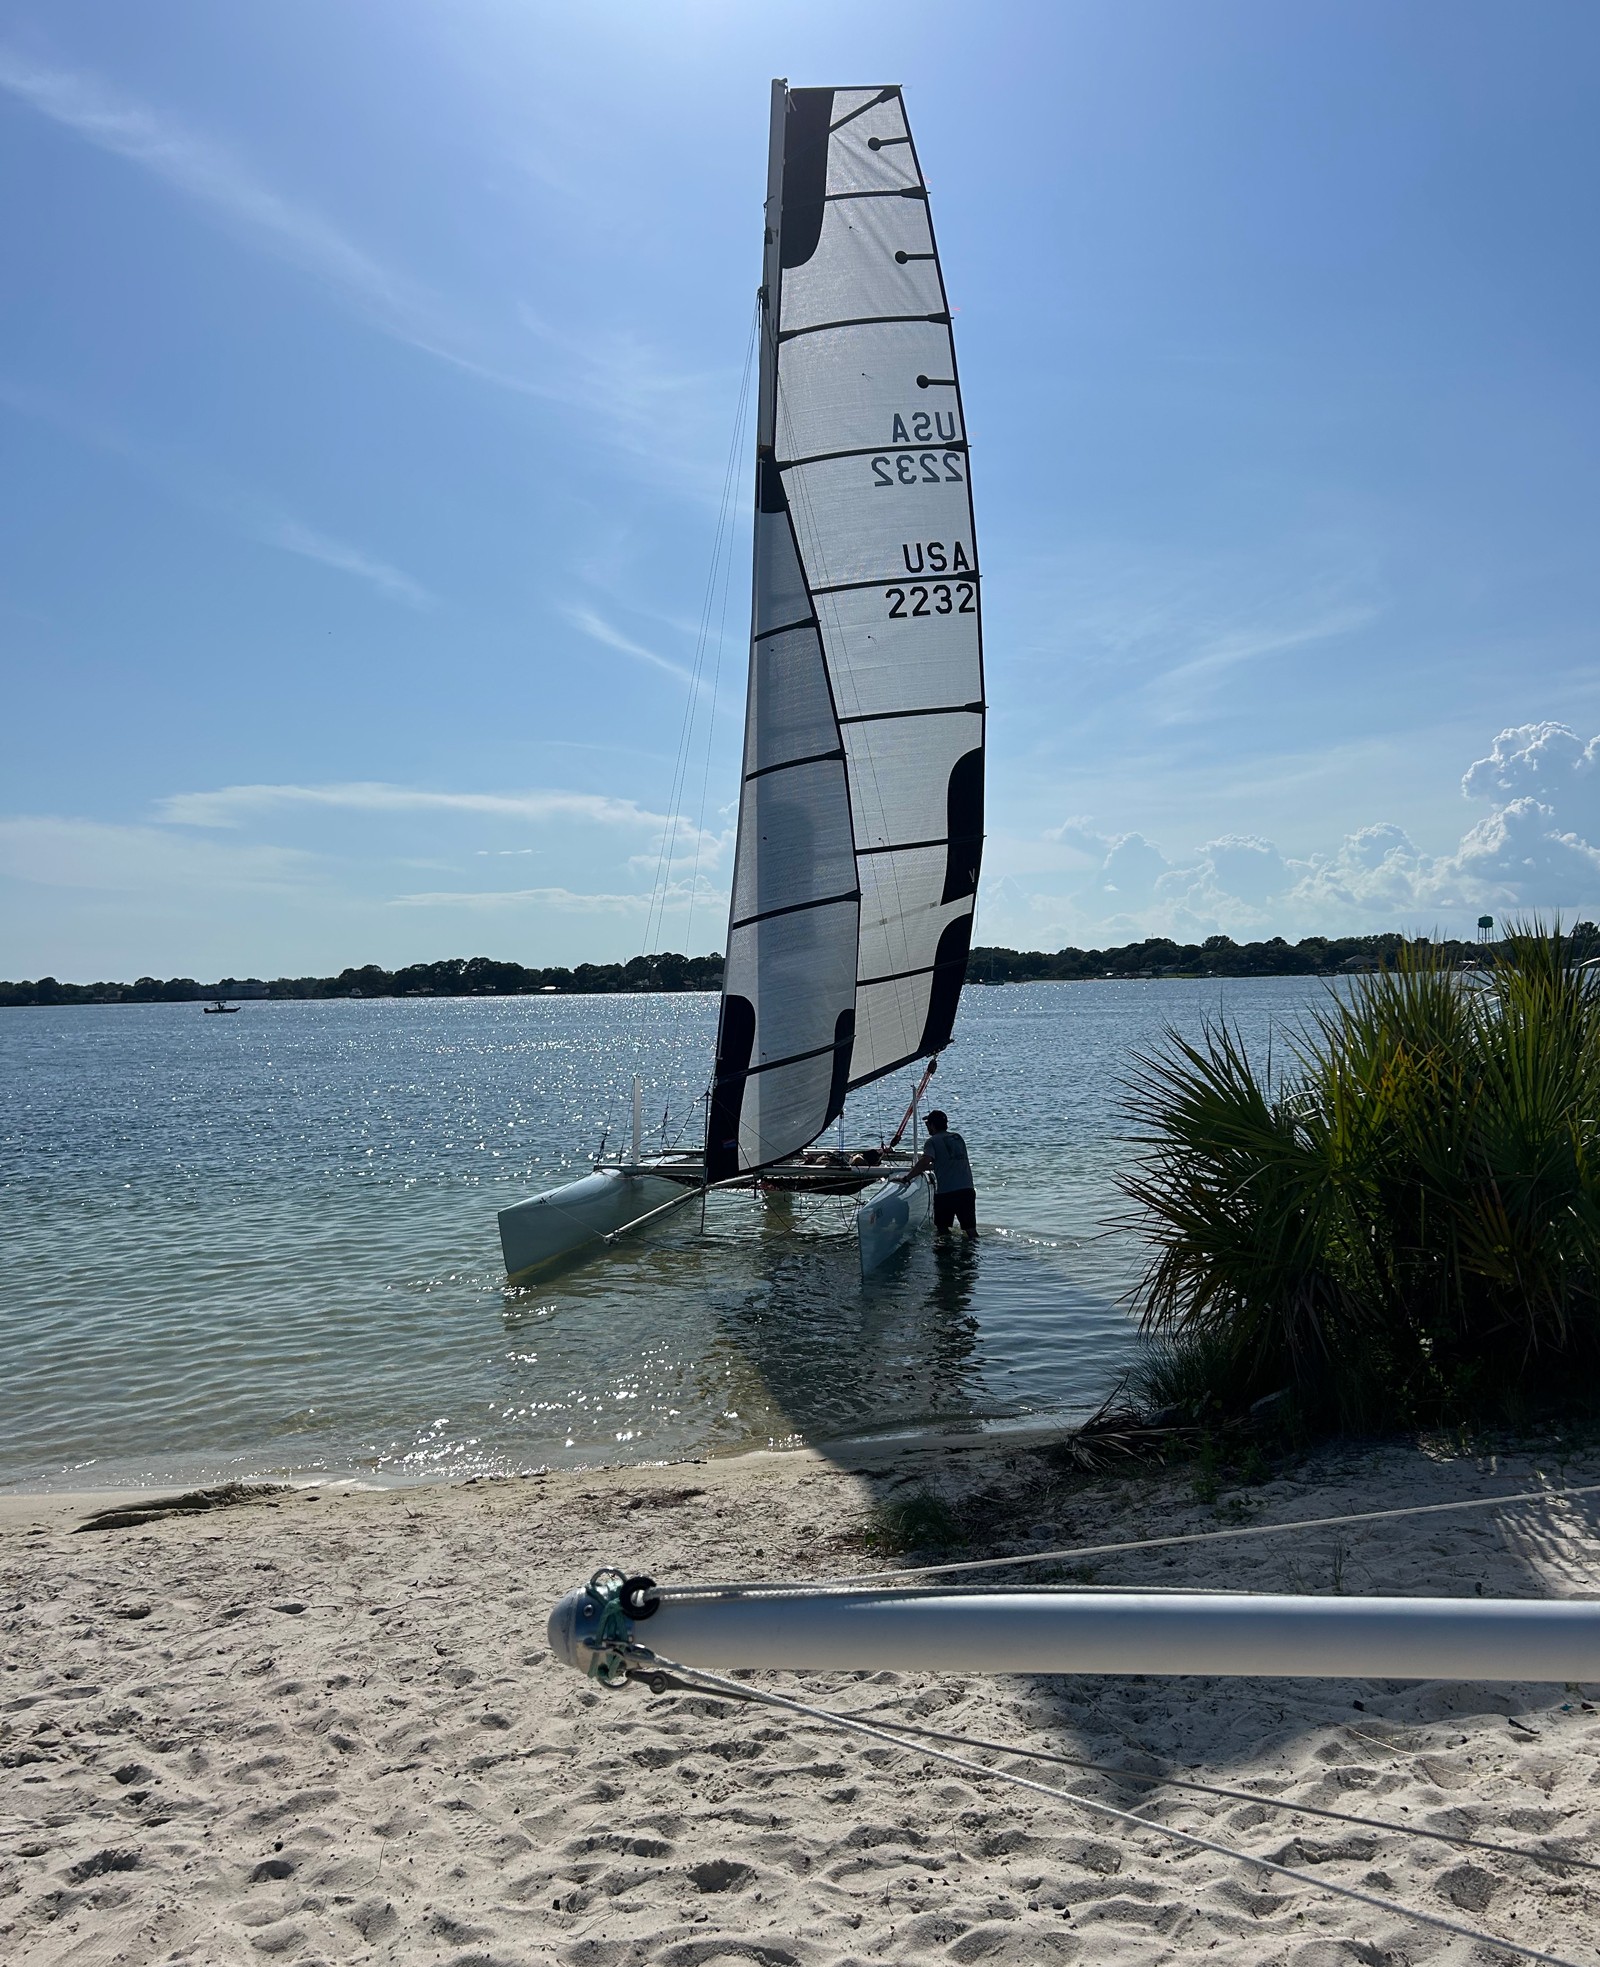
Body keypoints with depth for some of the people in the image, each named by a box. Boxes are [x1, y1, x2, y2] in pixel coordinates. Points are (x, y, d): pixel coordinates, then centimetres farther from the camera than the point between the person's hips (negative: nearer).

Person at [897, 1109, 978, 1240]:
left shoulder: (933, 1141, -3)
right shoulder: (958, 1138, 18)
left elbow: (924, 1162, -19)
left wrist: (907, 1178, -13)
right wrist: (921, 1168, 35)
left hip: (945, 1192, -5)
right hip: (967, 1189, 5)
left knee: (943, 1229, 9)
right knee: (970, 1228, 7)